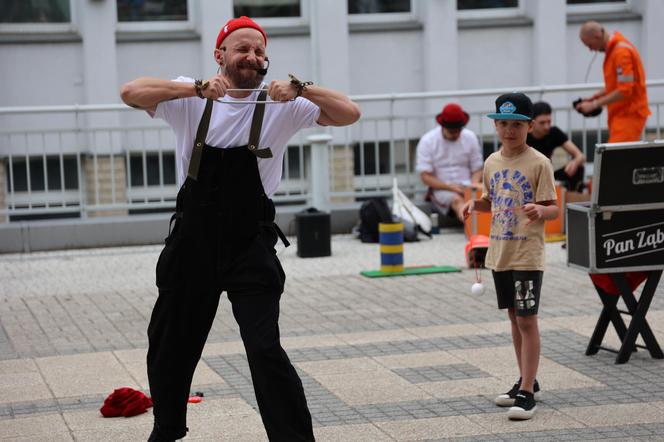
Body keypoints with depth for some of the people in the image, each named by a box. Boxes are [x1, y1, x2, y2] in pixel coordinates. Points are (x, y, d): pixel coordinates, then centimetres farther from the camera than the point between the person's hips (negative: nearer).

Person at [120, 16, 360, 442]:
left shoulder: (281, 105, -2)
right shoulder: (191, 100, -2)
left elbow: (349, 113, -9)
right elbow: (131, 92, -17)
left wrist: (301, 88, -26)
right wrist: (198, 88, -29)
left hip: (251, 249, -2)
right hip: (192, 244, 2)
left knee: (266, 350, -13)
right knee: (169, 348, 15)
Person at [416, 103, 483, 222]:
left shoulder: (470, 137, 7)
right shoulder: (427, 141, -2)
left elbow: (477, 169, 12)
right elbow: (425, 177, -6)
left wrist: (474, 183, -12)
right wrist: (451, 187, -17)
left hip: (466, 186, 3)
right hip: (441, 189, -3)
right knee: (457, 200, -37)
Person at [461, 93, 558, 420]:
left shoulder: (539, 163, -11)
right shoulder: (492, 162, 8)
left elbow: (553, 208, -11)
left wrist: (540, 211, -32)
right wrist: (476, 203, 0)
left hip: (527, 255, -7)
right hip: (499, 253, 7)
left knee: (527, 320, -7)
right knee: (514, 318, 15)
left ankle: (526, 393, -5)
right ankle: (527, 382, 28)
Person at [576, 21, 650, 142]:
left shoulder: (621, 51, -18)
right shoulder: (613, 48, 12)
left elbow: (624, 91, -22)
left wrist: (594, 104, -17)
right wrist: (595, 97, 10)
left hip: (629, 114, -9)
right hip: (621, 113, 9)